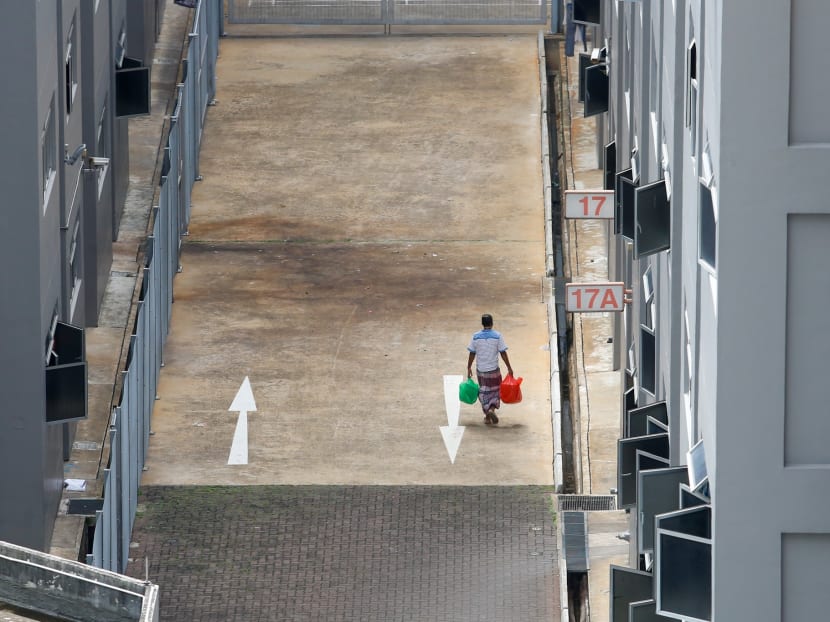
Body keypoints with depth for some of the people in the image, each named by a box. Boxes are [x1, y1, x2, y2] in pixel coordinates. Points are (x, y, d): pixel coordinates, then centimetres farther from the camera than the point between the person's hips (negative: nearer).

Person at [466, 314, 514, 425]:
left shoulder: (476, 337, -4)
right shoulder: (497, 336, -9)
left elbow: (472, 354, -1)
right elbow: (503, 353, -8)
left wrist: (469, 368, 10)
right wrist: (509, 368, 0)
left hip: (480, 370, 1)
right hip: (493, 369, -1)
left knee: (484, 392, 13)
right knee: (494, 391, 14)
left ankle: (487, 417, 14)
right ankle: (492, 409, -9)